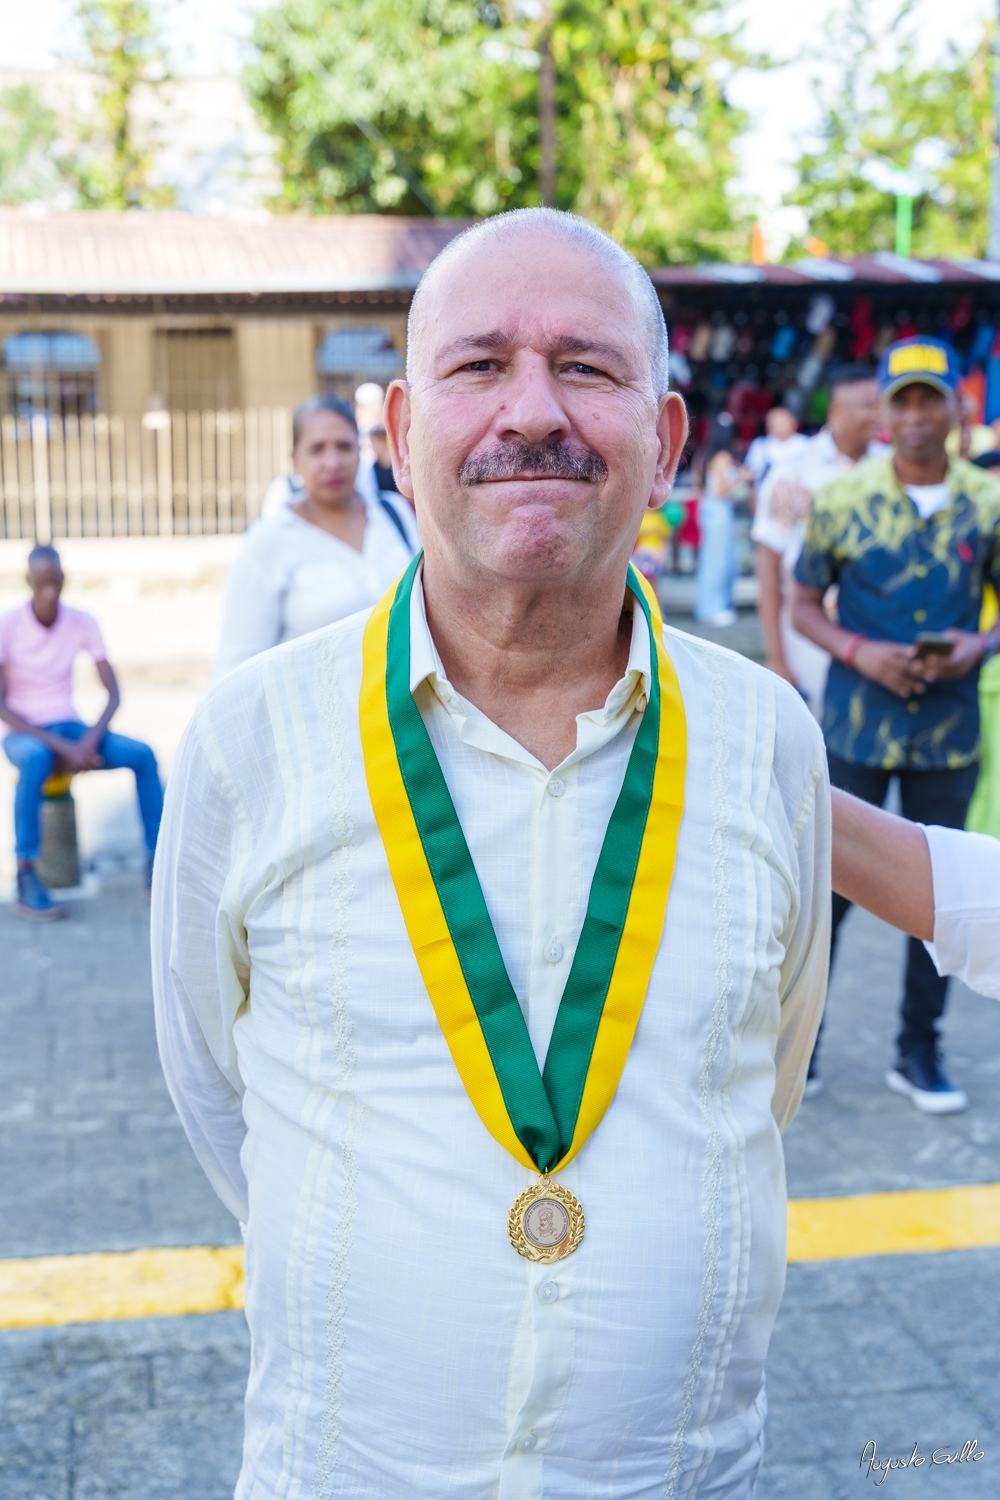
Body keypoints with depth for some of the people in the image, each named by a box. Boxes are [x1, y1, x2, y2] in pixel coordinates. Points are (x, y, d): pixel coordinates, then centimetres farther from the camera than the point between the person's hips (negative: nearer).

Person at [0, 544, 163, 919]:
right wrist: (60, 746, -23)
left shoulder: (82, 623, -2)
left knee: (143, 754, -22)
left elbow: (114, 693, -1)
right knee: (37, 759, -40)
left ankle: (156, 862, -16)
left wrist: (90, 740, -20)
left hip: (71, 729, 4)